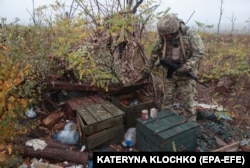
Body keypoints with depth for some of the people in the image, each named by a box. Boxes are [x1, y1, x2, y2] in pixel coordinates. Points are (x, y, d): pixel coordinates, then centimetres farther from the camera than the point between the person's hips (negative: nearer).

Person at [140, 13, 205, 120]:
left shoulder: (190, 35, -16)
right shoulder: (162, 37, -6)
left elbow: (199, 53, -17)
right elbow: (154, 54, 2)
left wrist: (186, 68, -27)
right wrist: (147, 70, 3)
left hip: (186, 74, -3)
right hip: (169, 73, 3)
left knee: (187, 101, 4)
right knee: (167, 99, 10)